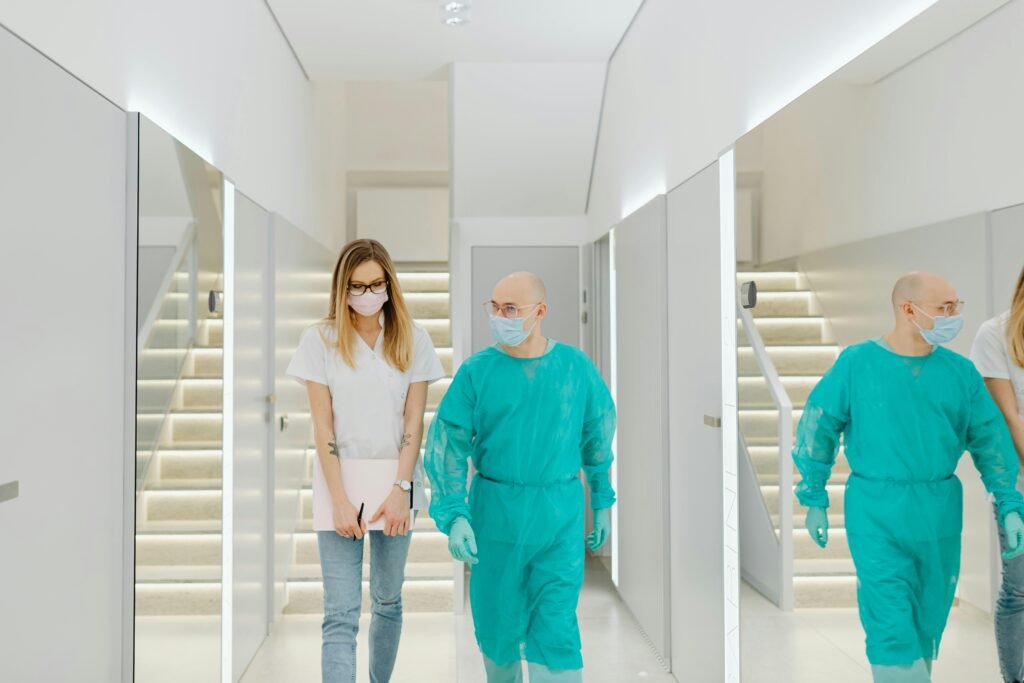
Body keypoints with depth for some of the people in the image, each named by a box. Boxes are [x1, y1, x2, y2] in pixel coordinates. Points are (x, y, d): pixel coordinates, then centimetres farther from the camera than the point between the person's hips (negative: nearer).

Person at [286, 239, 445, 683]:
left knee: (388, 600, 15)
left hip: (395, 484, 2)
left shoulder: (411, 338, 1)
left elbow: (414, 421, -1)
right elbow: (323, 426, -6)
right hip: (340, 484, -2)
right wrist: (339, 500, -12)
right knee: (341, 615, -5)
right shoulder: (321, 339, -3)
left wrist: (400, 489, -11)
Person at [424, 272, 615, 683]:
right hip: (495, 514, 1)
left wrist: (601, 502, 15)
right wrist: (453, 514, -16)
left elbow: (598, 435, 11)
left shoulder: (576, 367, -1)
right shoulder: (476, 371, -4)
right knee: (498, 619, 14)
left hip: (560, 516, 0)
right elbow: (446, 445, -6)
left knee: (556, 628, -1)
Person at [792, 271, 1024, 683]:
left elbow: (991, 439, 9)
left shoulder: (960, 371, 3)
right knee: (891, 625, -7)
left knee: (927, 622, 16)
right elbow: (817, 428, 0)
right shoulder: (856, 363, -5)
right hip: (875, 514, -4)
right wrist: (814, 499, 1)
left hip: (940, 517, 4)